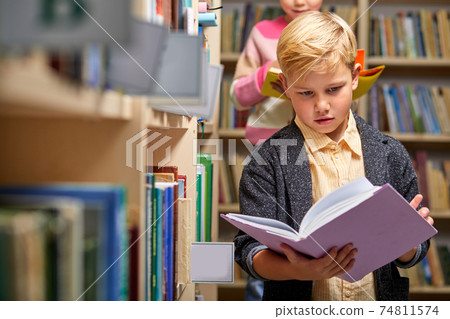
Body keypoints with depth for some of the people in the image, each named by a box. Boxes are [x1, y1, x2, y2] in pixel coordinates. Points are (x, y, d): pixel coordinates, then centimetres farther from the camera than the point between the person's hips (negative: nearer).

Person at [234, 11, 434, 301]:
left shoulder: (390, 154, 4)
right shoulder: (268, 160, -3)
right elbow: (249, 248, -6)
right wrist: (295, 270, -24)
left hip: (378, 304, 2)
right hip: (300, 309, -2)